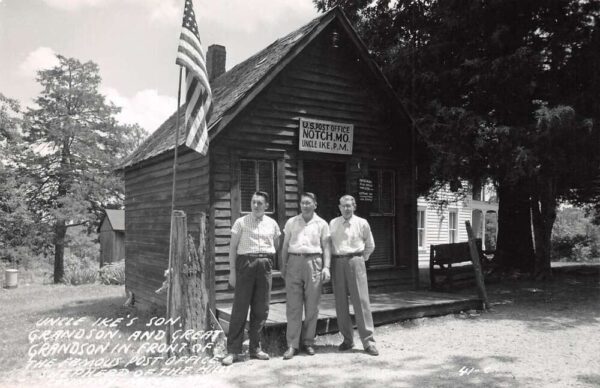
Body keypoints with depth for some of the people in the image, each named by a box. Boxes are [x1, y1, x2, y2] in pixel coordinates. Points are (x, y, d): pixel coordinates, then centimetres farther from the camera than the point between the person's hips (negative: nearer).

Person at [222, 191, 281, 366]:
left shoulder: (272, 224, 11)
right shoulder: (241, 222, 2)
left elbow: (277, 246, 19)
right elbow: (233, 247, 2)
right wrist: (232, 270, -4)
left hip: (265, 266, 3)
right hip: (245, 264, -3)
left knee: (261, 309, 7)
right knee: (240, 308, -3)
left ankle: (255, 348, 19)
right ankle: (233, 351, 4)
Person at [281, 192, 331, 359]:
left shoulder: (321, 224, 9)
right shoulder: (291, 222, 13)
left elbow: (326, 247, 8)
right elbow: (285, 246, 14)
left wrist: (326, 267, -3)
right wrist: (283, 265, 8)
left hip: (313, 262, 0)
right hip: (294, 262, 1)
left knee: (312, 306, 4)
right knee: (293, 305, -2)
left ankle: (308, 342, 15)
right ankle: (292, 345, 2)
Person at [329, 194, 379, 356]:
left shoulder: (362, 223, 4)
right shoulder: (333, 223, 10)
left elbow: (370, 245, 16)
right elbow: (328, 244, 16)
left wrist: (361, 258, 10)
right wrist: (330, 262, 8)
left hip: (355, 261, -2)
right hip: (337, 262, 2)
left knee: (361, 300, -6)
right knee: (340, 302, 5)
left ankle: (368, 341, -1)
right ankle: (347, 339, 17)